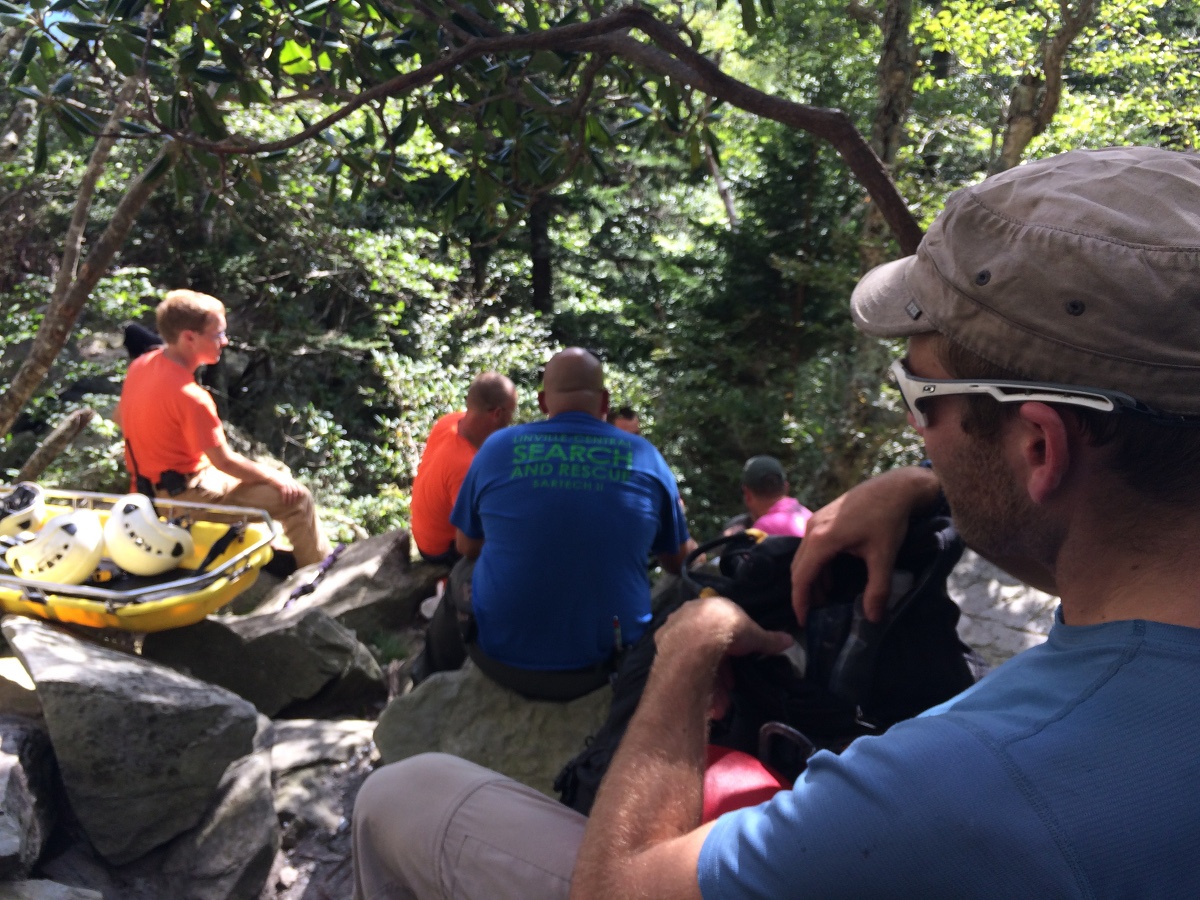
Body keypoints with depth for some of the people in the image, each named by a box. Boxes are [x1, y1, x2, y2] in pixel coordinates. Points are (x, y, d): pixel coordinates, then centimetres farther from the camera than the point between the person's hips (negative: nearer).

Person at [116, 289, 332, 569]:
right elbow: (224, 461, -22)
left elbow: (119, 417, 13)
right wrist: (276, 479, -10)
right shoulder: (190, 396, -29)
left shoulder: (141, 364, -3)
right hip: (185, 494, -10)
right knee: (297, 498, -9)